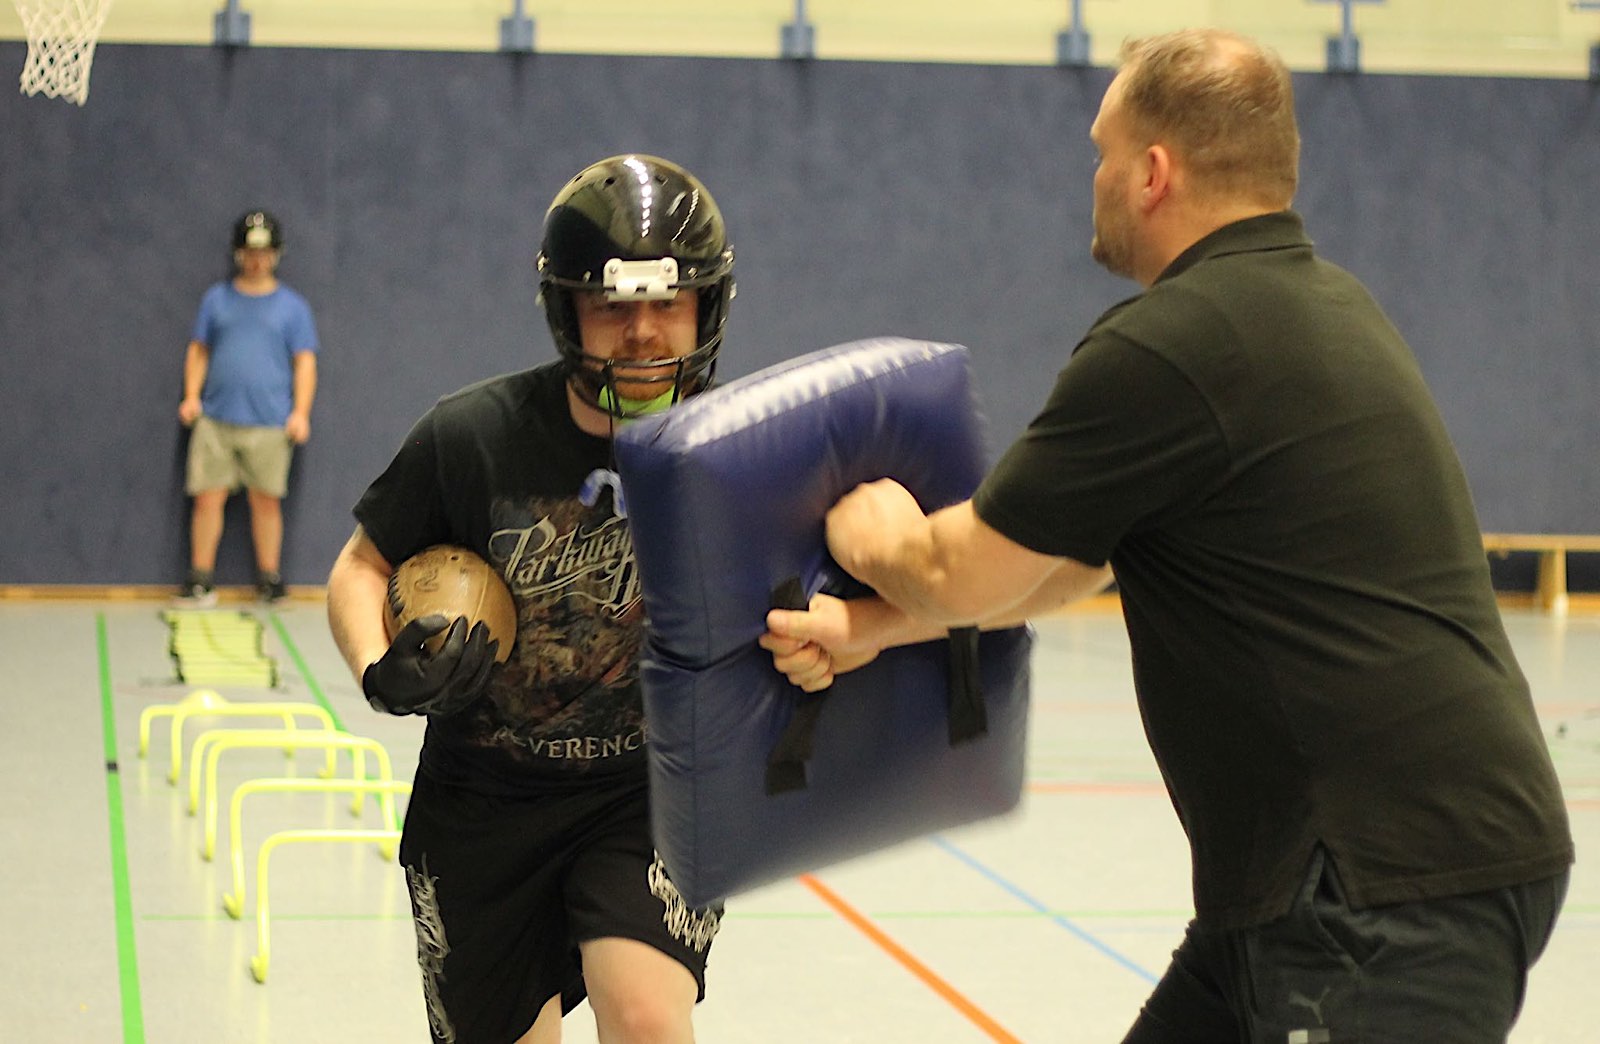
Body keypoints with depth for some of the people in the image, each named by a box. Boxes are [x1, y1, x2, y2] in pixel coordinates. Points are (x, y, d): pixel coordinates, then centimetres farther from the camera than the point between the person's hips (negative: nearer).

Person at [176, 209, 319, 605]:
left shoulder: (292, 306, 8)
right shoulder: (216, 299, 13)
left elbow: (305, 362, 5)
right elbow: (198, 350, 16)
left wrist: (301, 412, -5)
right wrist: (191, 395, 3)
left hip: (269, 424, -1)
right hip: (215, 420, 1)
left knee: (266, 501, 1)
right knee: (208, 498, -2)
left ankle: (270, 579, 11)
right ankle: (200, 579, 4)